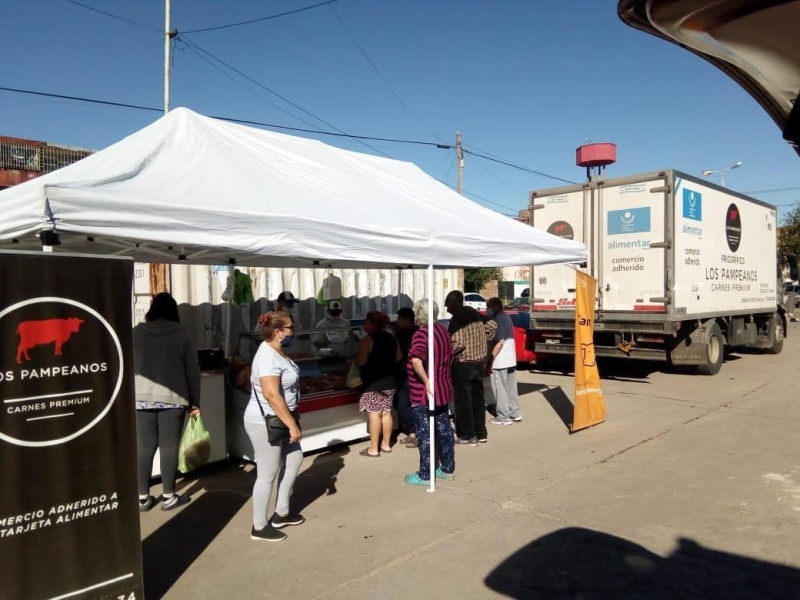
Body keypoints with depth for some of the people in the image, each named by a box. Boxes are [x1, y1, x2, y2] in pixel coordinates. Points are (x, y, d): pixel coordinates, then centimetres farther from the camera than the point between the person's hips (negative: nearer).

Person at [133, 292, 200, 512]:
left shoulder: (138, 331, 5)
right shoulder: (181, 333, 2)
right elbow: (192, 370, 2)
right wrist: (195, 402, 8)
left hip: (142, 397, 2)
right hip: (173, 397, -2)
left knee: (145, 447, 7)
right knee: (169, 446, 4)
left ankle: (143, 497, 15)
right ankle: (169, 497, 12)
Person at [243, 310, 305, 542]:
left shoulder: (276, 352, 8)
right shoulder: (268, 358, -25)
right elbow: (272, 395, -32)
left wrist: (291, 421, 24)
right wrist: (292, 425, -28)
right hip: (265, 423, -11)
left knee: (294, 459, 18)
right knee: (267, 475, 1)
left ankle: (281, 513, 31)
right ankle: (259, 527, 17)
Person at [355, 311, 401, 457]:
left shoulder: (368, 339, -15)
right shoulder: (391, 338, 8)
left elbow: (360, 361, -20)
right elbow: (398, 357, 18)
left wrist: (354, 358, 1)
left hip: (373, 383, -8)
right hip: (389, 381, 8)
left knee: (374, 414, -3)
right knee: (386, 412, 13)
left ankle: (373, 448, 2)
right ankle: (386, 444, 21)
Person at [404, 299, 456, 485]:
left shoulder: (421, 333, -18)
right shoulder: (443, 331, 7)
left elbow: (416, 360, -34)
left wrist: (426, 381, -26)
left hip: (424, 393, -8)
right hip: (443, 389, 8)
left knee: (425, 434, 0)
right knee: (444, 429, 16)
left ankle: (424, 475, 8)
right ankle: (448, 469, 26)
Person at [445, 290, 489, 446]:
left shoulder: (457, 318, -16)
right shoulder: (475, 314, 10)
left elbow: (458, 343, -22)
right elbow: (483, 338, 13)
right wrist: (483, 357, 16)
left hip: (463, 363, -8)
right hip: (479, 361, 8)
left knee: (463, 400, 1)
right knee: (477, 398, 16)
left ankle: (468, 436, 7)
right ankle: (481, 433, 24)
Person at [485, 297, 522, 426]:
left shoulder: (498, 319, -15)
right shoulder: (507, 317, 13)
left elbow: (499, 342, -21)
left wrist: (490, 360, -18)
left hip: (500, 361, -9)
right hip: (511, 359, 9)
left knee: (500, 389, 0)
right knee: (511, 388, 16)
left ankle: (503, 417, 5)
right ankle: (515, 413, 23)